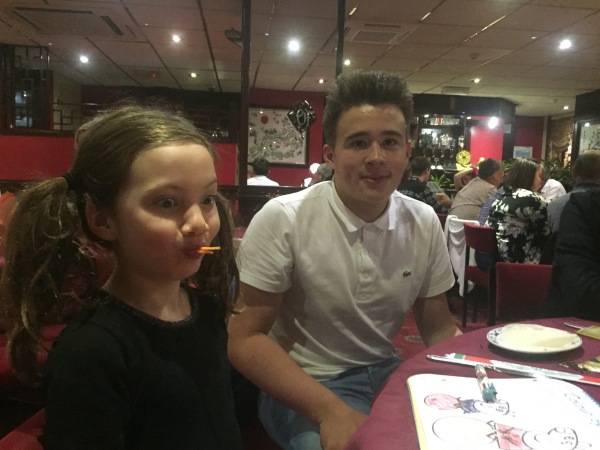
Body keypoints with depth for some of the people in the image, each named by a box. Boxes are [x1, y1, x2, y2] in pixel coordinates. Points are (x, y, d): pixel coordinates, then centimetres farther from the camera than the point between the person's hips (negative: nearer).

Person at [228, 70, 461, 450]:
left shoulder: (425, 224, -3)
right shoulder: (282, 220, -17)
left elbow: (439, 328, 6)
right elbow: (245, 338, -14)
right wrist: (329, 410, -25)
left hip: (388, 374, 5)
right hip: (304, 386, -4)